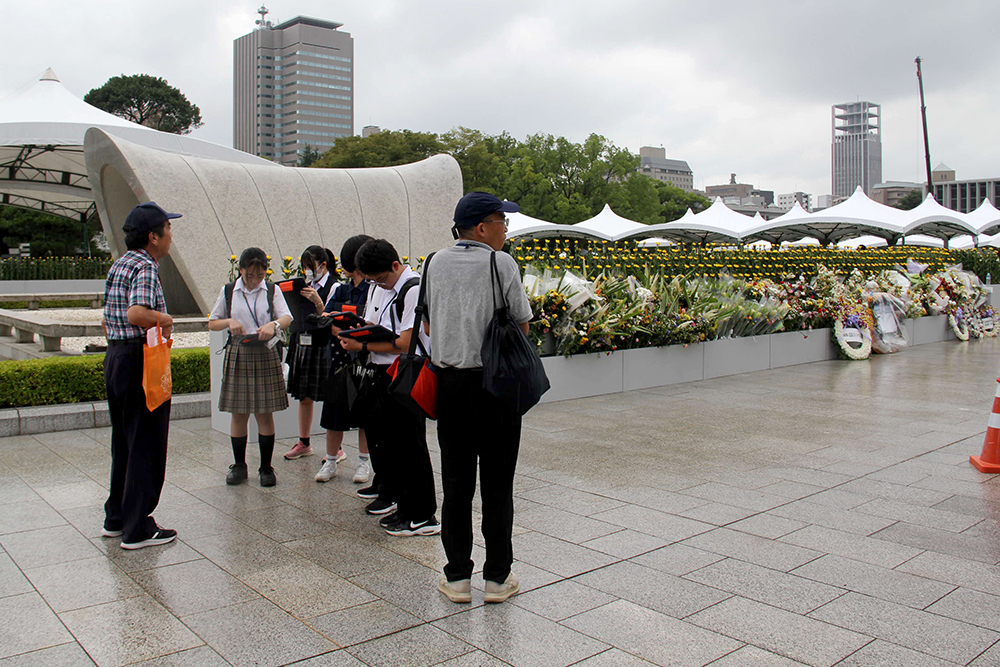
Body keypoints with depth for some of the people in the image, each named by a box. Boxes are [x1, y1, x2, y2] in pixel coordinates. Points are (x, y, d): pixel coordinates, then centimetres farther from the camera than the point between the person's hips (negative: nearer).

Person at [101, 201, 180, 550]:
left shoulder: (119, 265, 14)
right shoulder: (145, 267, -16)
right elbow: (138, 314, -31)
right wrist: (166, 319, -14)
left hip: (115, 357, 10)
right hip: (141, 362, -10)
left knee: (124, 442, 18)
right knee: (146, 446, -1)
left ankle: (116, 518, 29)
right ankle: (137, 529, 6)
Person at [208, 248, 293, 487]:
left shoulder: (272, 290, 5)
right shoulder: (228, 291, 7)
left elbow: (287, 317, -8)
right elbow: (212, 323, 9)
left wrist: (273, 324, -29)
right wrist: (229, 322, -12)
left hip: (265, 355, -1)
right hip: (237, 355, 1)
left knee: (265, 413, 1)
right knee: (239, 413, 4)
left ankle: (266, 467, 11)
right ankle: (239, 466, 18)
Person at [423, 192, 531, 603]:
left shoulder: (437, 264, 4)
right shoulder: (501, 264, -9)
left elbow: (427, 324, 12)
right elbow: (522, 325, -4)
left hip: (449, 383, 4)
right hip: (496, 384, -4)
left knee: (456, 483, 11)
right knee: (497, 485, 6)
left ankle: (457, 577, 18)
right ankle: (497, 577, 15)